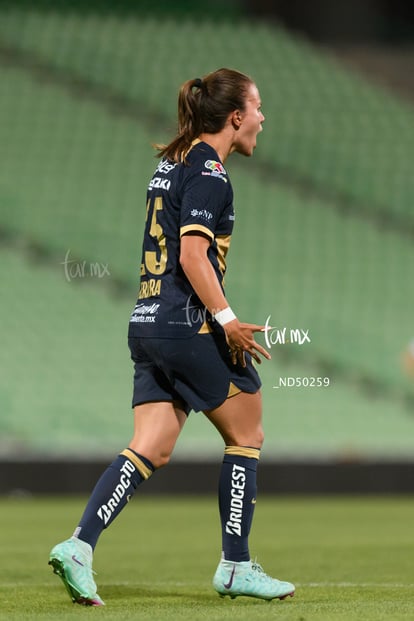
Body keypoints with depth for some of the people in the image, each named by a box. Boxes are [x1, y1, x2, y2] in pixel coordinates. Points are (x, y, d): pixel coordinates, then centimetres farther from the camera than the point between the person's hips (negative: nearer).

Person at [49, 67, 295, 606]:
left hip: (149, 326, 9)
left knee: (150, 450, 4)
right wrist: (226, 320, -22)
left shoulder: (172, 162, 16)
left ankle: (79, 546, -10)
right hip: (190, 327, -9)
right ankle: (236, 567, 10)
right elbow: (193, 256, -20)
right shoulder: (209, 171, -12)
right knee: (246, 434, 6)